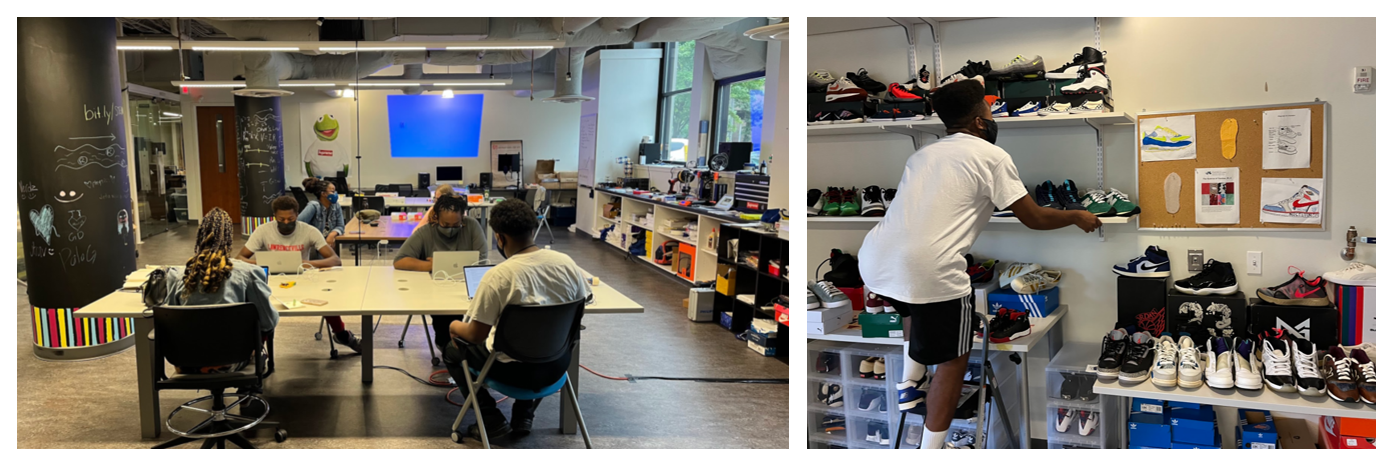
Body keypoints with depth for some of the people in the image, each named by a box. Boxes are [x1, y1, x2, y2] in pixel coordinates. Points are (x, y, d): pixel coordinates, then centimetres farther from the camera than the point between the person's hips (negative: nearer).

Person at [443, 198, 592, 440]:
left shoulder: (497, 277, -23)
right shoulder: (566, 263, -9)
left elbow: (476, 335, -16)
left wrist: (456, 327, 5)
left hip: (516, 370, -4)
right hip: (557, 366, 5)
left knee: (453, 350, 21)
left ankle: (491, 419, 18)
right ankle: (524, 416, 32)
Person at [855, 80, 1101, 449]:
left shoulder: (924, 153, 26)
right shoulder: (991, 156, 8)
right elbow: (1034, 218, 11)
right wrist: (1077, 217, 29)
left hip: (874, 260, 7)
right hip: (928, 269, -7)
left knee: (918, 305, 39)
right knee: (953, 360, 13)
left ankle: (911, 383, 40)